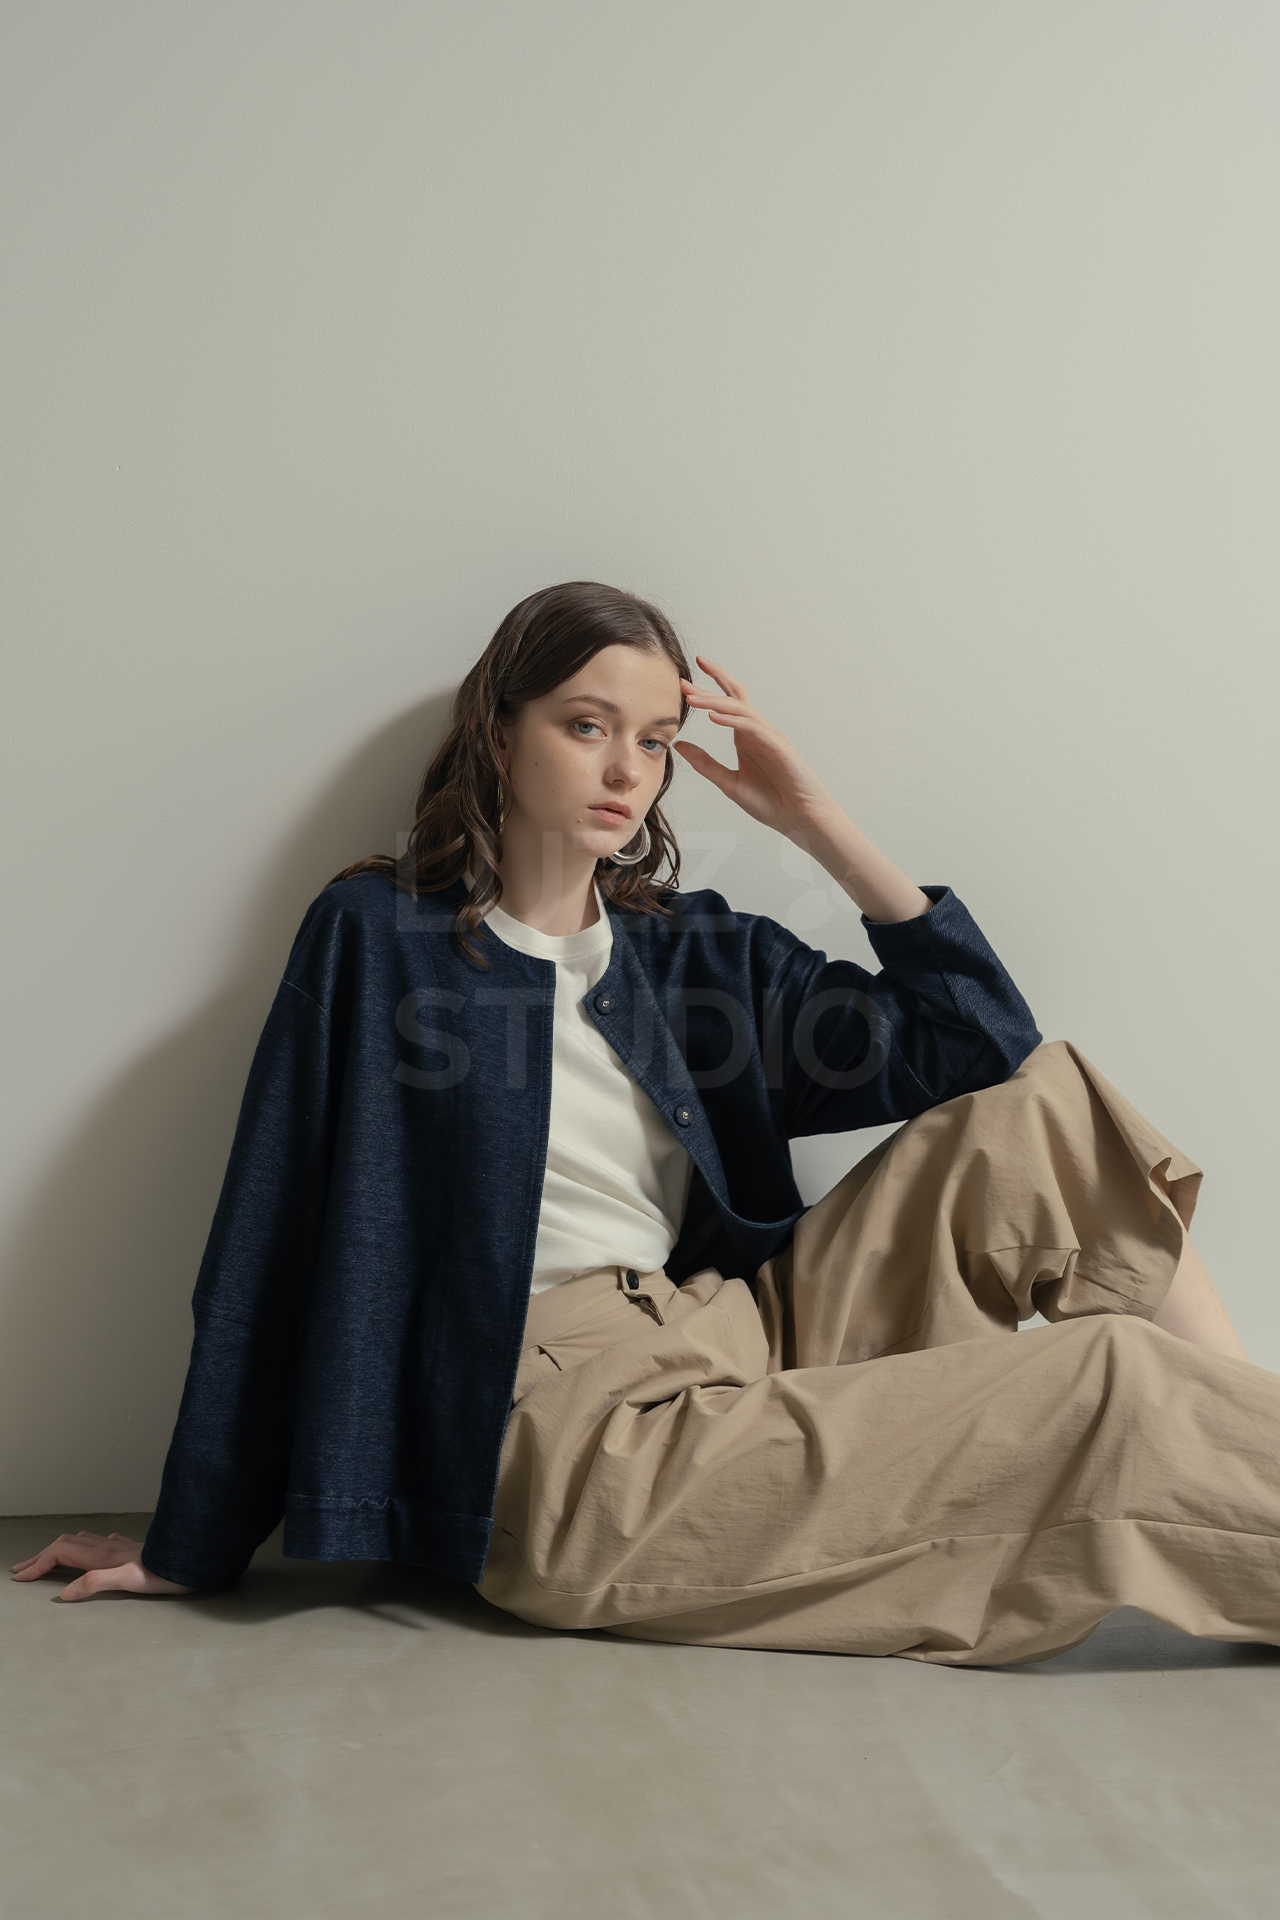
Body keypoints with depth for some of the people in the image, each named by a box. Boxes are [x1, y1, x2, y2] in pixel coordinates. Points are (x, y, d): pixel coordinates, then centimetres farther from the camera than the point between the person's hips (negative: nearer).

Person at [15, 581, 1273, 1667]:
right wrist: (192, 1550, 2)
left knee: (1051, 1105, -5)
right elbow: (273, 1239, -1)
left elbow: (978, 1041, 7)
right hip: (574, 1442, -6)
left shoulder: (700, 954, 13)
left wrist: (818, 826, 0)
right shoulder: (378, 938, 0)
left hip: (755, 1360, 6)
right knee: (1119, 1381, -17)